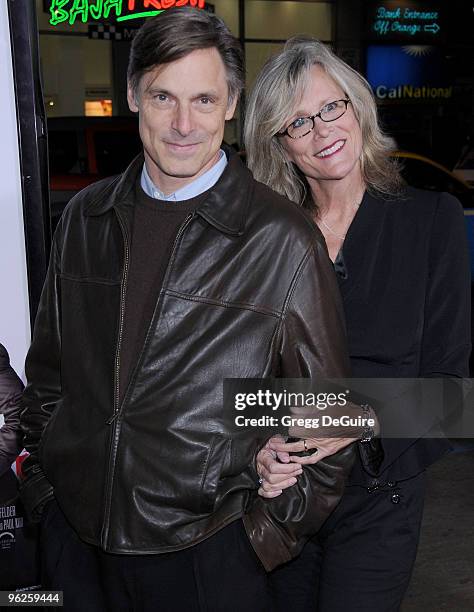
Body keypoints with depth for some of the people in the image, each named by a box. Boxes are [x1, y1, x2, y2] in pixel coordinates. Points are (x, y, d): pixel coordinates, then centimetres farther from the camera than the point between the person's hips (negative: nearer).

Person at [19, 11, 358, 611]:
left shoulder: (284, 240, -13)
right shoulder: (84, 217, 2)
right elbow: (47, 368, 12)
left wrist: (272, 527, -6)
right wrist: (42, 482, 8)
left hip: (204, 549, -4)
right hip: (74, 533, 4)